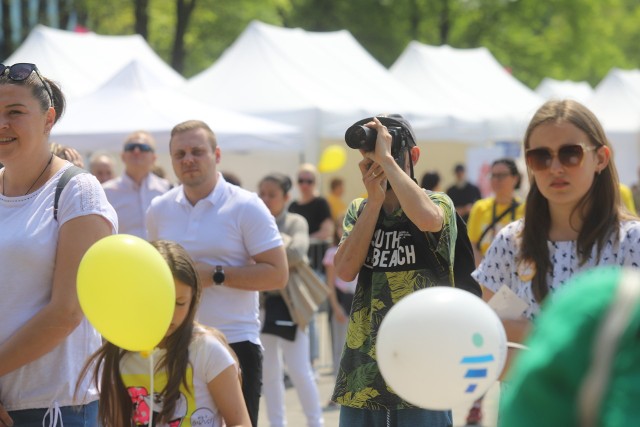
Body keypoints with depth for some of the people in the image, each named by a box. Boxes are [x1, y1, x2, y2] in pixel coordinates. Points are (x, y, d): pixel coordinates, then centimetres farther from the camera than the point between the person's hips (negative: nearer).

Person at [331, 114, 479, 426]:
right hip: (363, 373, 4)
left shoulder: (438, 202, -3)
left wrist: (386, 158, -20)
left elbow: (427, 219, -29)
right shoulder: (358, 211, 10)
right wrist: (375, 200, -11)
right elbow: (345, 270, -6)